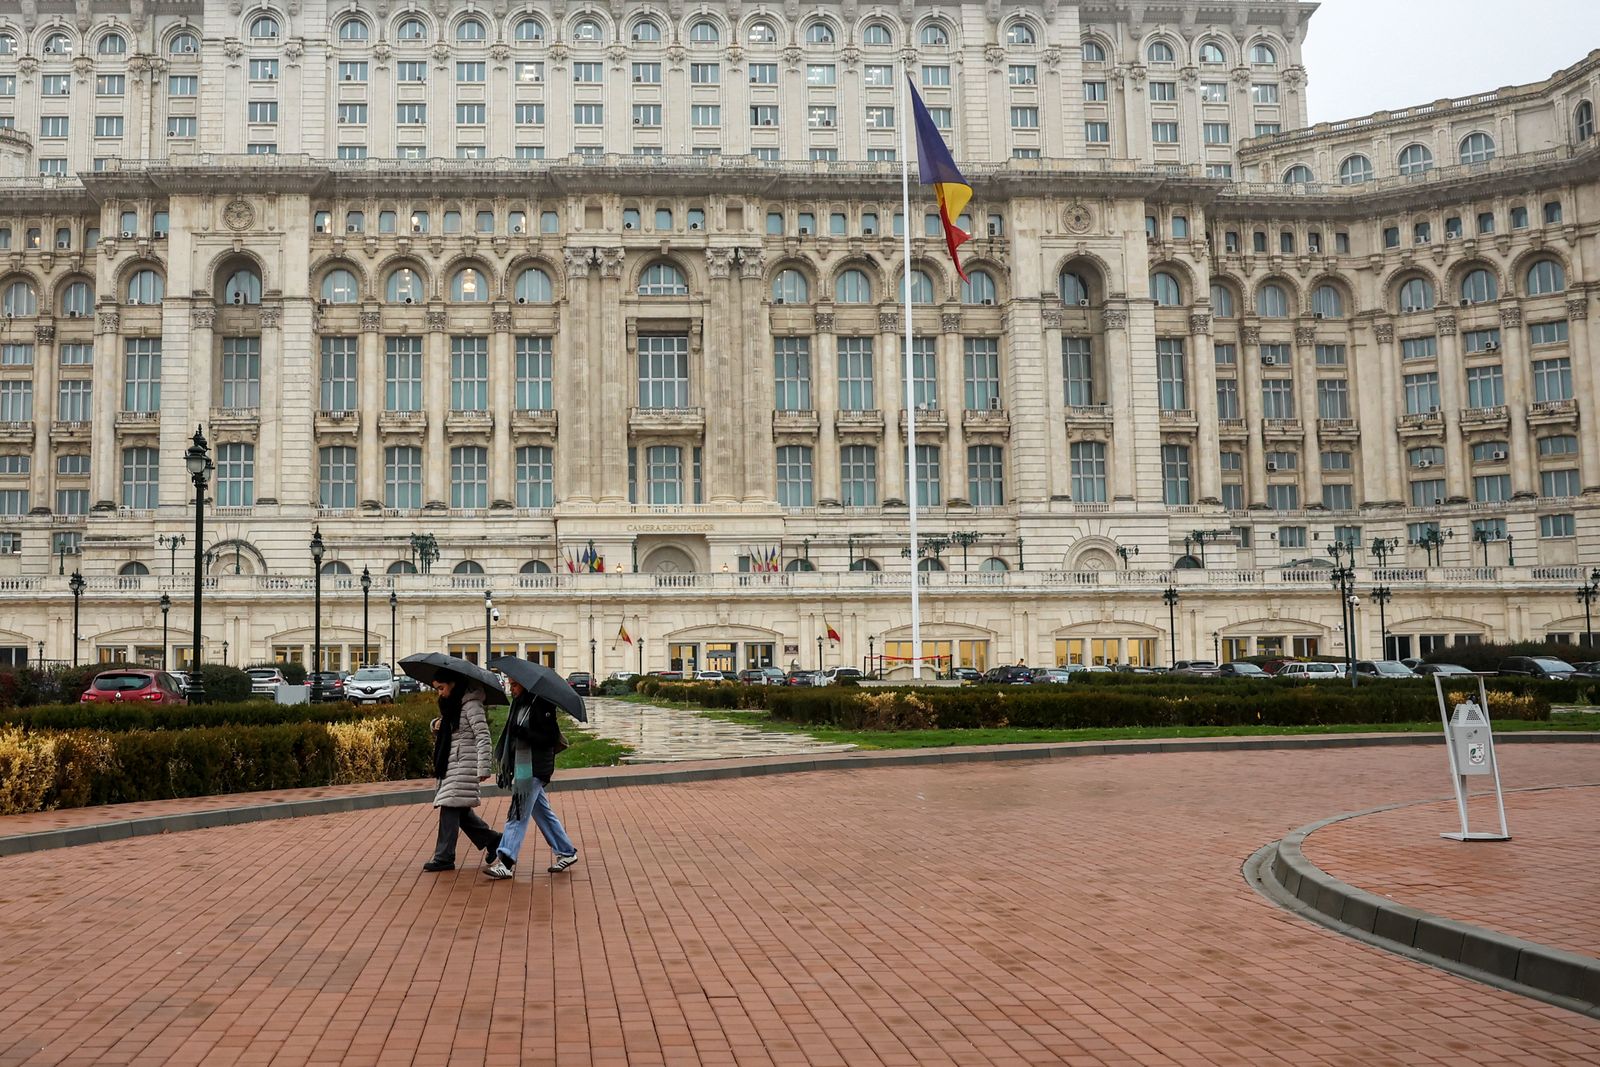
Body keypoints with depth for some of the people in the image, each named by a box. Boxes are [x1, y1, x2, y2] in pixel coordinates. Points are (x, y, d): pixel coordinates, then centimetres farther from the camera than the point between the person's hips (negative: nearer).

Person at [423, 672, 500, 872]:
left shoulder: (471, 705, -12)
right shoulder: (451, 704, 16)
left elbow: (483, 736, -18)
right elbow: (444, 728, 30)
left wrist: (484, 768, -23)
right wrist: (436, 724, 5)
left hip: (464, 764, -9)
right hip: (451, 764, 9)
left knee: (450, 807, -9)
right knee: (460, 810, 11)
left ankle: (444, 857, -5)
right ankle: (492, 840, 23)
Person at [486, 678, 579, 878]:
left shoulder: (541, 705, -14)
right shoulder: (519, 705, 12)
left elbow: (550, 738, -18)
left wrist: (522, 733, -27)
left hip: (533, 770, -9)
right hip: (522, 767, 9)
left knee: (518, 814, -9)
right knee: (543, 812, 14)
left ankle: (505, 861, -8)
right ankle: (567, 852, 24)